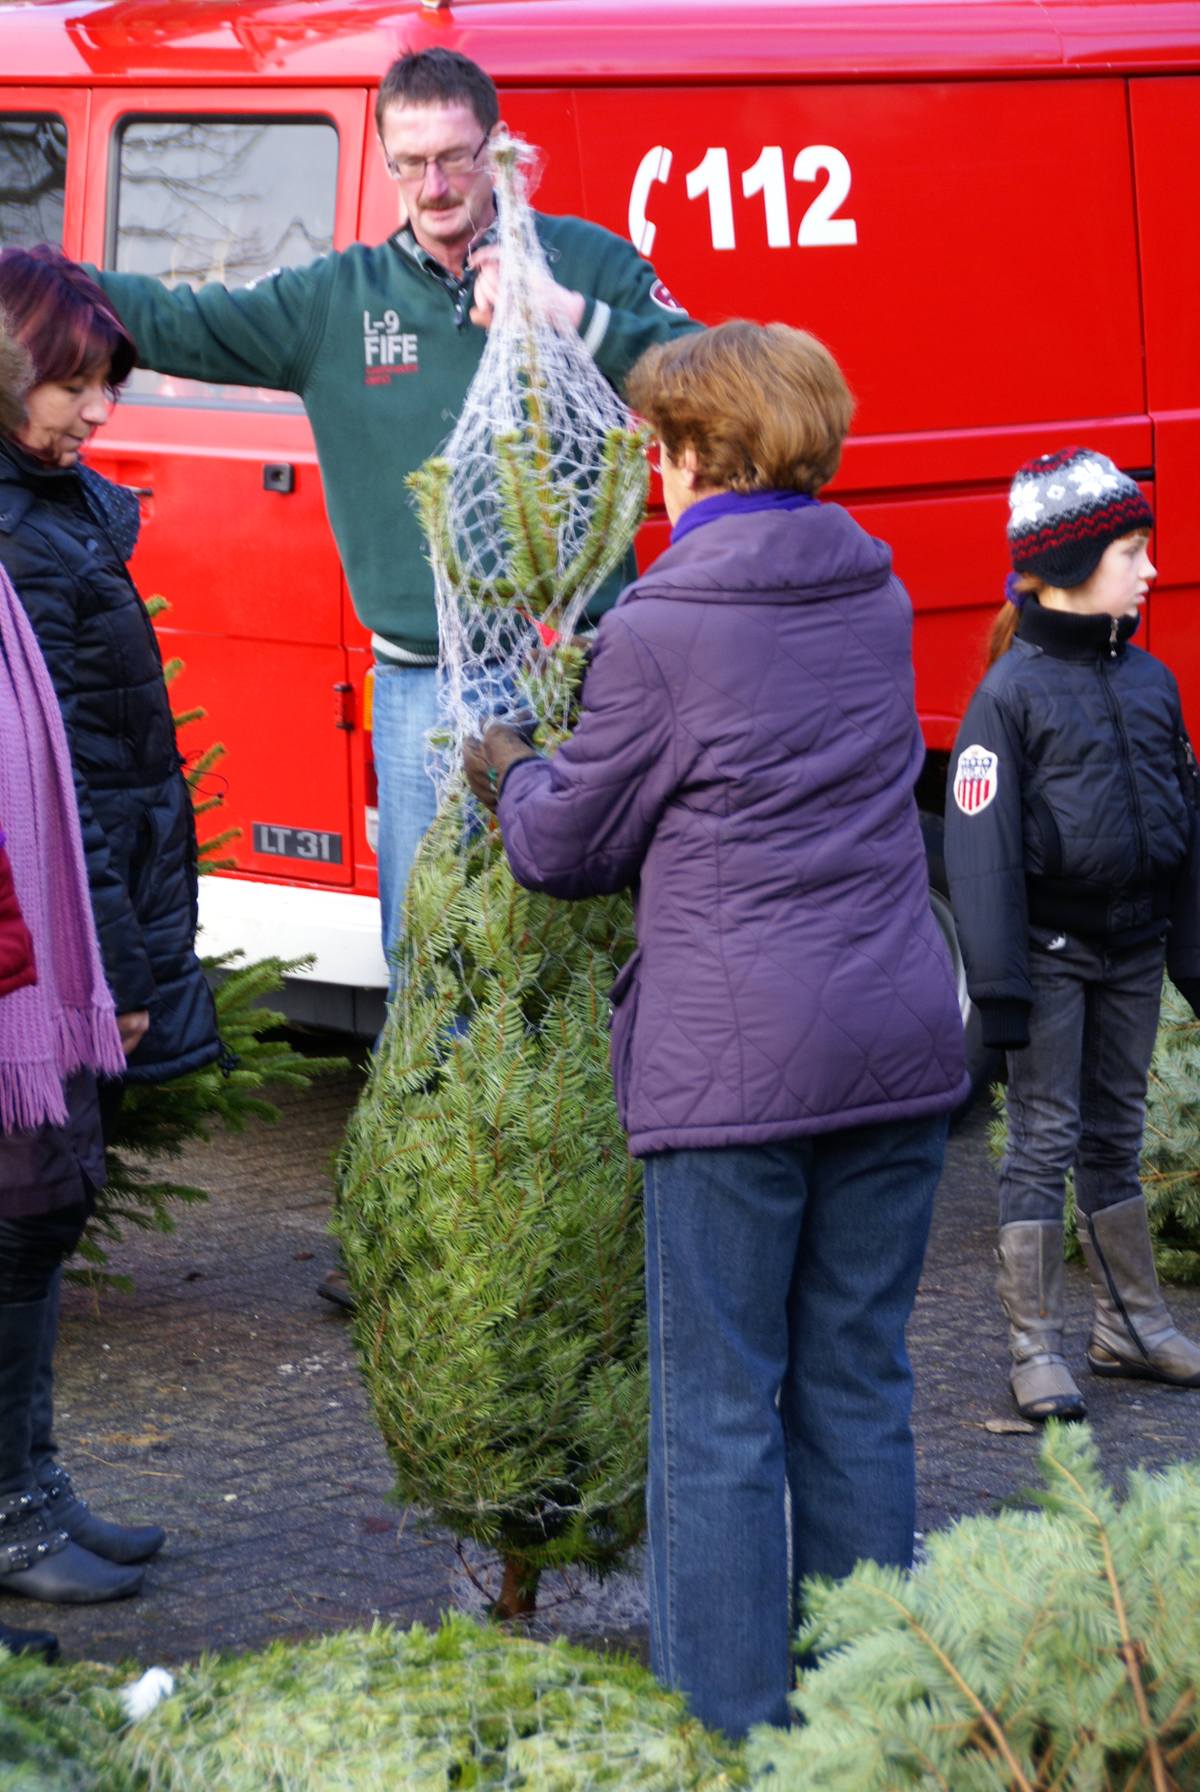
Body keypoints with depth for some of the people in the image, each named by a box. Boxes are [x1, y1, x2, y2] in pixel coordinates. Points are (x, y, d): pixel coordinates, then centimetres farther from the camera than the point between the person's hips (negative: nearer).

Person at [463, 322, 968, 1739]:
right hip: (897, 1042, 6)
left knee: (720, 1410, 2)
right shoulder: (879, 597, 9)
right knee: (859, 1390, 13)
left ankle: (731, 1736, 4)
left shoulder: (660, 631, -10)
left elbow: (566, 846, 1)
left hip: (734, 1064, -6)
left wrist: (508, 773, 21)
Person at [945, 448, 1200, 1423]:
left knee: (1116, 1136, 14)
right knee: (1044, 1141, -1)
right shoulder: (1012, 691, -11)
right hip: (1052, 947, -6)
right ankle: (1037, 1349, 4)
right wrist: (999, 986, -16)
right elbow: (981, 846, -13)